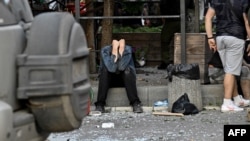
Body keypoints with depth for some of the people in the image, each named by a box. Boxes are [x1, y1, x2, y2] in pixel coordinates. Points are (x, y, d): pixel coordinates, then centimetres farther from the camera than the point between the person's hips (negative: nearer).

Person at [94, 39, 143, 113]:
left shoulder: (128, 49, -22)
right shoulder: (105, 50, -24)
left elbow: (122, 67, -37)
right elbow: (111, 68, -38)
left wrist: (121, 50, -40)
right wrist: (114, 52, -43)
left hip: (125, 80, 0)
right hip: (109, 80, 0)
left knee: (127, 70, -30)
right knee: (104, 70, -29)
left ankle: (135, 103, -31)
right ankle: (100, 104, -27)